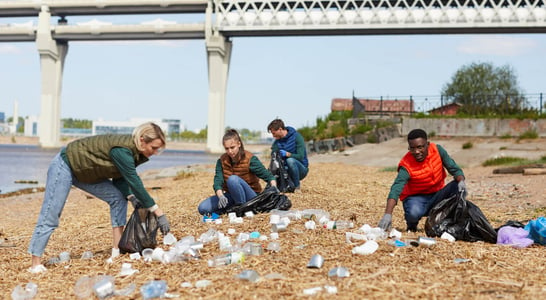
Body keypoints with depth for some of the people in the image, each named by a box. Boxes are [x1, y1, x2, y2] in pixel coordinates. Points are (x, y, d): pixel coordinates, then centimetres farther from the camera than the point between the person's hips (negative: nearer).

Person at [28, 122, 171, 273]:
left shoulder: (134, 151, -7)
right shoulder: (122, 150, -34)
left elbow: (120, 178, 0)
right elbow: (135, 183, -34)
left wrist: (131, 197, -19)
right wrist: (159, 213, -32)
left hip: (85, 171, 9)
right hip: (65, 165, -9)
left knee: (118, 197, -3)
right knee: (50, 217, -8)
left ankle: (117, 251, -2)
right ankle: (36, 264, 1)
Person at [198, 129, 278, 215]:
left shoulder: (250, 159, -13)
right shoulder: (222, 161, -2)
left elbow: (268, 176, -14)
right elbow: (217, 181, -13)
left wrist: (274, 188, -36)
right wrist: (220, 196, -35)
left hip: (250, 197, -4)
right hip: (232, 197, 5)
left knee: (233, 179, -33)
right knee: (203, 208, -16)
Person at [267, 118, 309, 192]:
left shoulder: (296, 137, -11)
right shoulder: (276, 142, 3)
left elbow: (300, 156, -18)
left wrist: (287, 154, -31)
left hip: (301, 169, -5)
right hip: (286, 170, 5)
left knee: (290, 160, -35)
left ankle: (297, 186, -19)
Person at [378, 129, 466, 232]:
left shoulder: (437, 150, -12)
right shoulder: (406, 165, -24)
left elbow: (454, 168, -6)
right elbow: (396, 189, -36)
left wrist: (461, 181, -30)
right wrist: (388, 214, -50)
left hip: (437, 195, 4)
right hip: (416, 198, -3)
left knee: (458, 187, -23)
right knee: (414, 213, -37)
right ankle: (412, 224, 2)